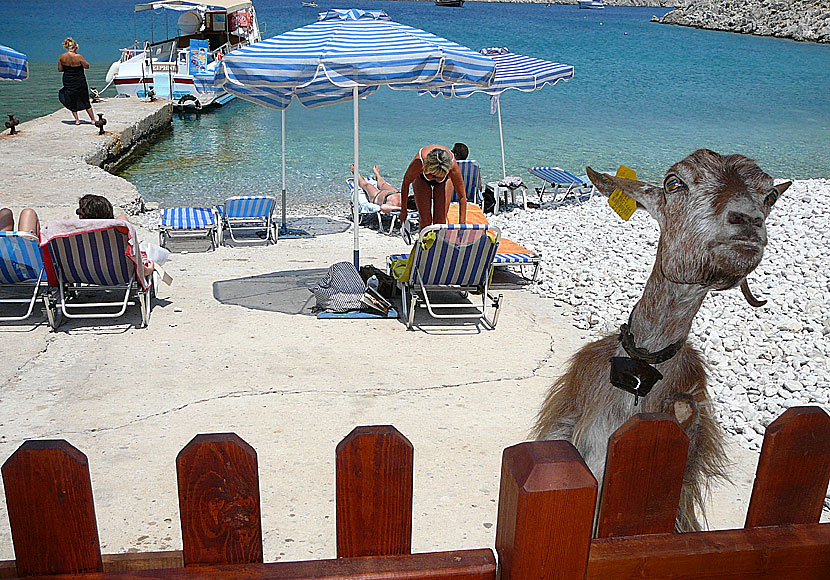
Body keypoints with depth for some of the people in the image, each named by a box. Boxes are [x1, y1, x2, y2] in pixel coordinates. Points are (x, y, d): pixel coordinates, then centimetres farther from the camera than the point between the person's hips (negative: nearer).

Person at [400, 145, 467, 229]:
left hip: (445, 181, 0)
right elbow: (406, 182, -21)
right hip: (422, 179, 0)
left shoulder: (453, 166, -40)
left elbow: (462, 197, -30)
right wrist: (403, 210, -15)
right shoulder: (419, 162, -42)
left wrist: (462, 224, -34)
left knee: (441, 221, -6)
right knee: (425, 221, -9)